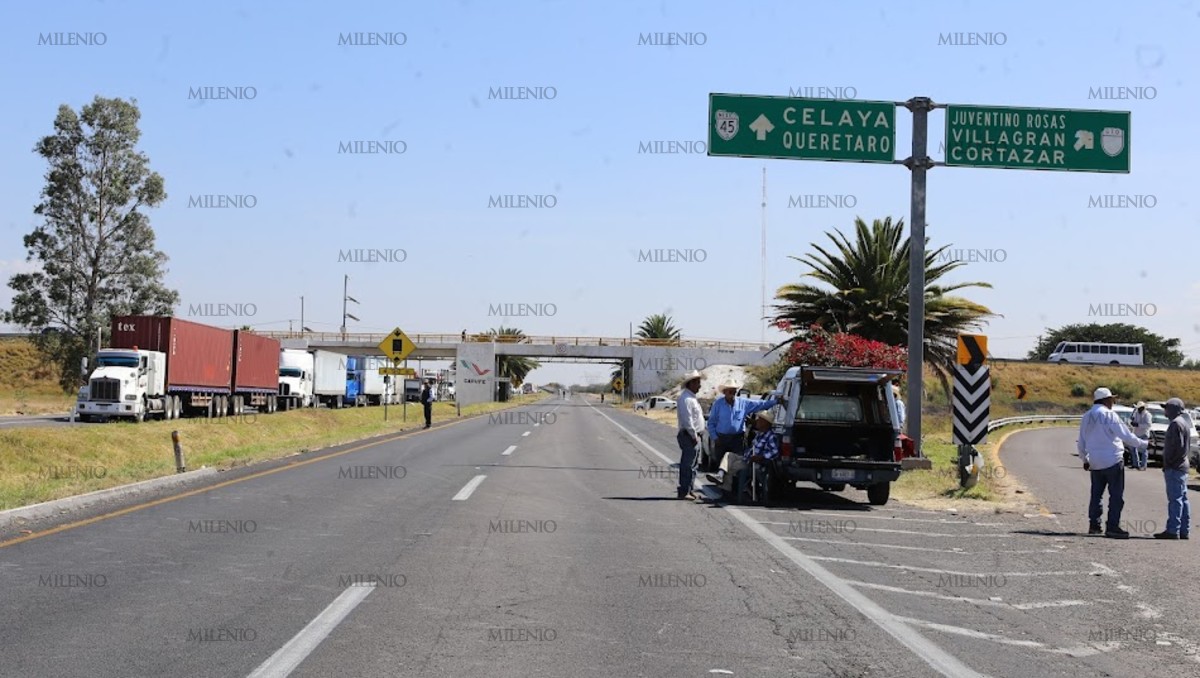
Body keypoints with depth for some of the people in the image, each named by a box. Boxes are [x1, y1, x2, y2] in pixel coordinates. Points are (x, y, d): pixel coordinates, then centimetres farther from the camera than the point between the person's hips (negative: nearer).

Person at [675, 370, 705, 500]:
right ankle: (683, 492, -8)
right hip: (689, 435, -11)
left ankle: (688, 489, 21)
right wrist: (694, 436, -18)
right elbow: (687, 420, -21)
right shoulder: (686, 398, -16)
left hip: (693, 436, 11)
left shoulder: (691, 397, 18)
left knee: (691, 464, 14)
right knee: (688, 464, -9)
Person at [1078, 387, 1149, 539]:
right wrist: (1143, 444, 0)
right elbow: (1126, 435, -11)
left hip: (1095, 462, 7)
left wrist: (1084, 459, 26)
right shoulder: (1109, 415, -11)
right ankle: (1112, 527, -6)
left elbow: (1081, 443, 15)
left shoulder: (1086, 418, 10)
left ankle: (1094, 525, 17)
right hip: (1112, 460, -7)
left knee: (1096, 494, 15)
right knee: (1116, 495, -3)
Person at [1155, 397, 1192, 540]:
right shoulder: (1184, 421, 17)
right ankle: (1184, 530, 14)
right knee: (1182, 499, 11)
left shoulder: (1176, 423, -16)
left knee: (1175, 499, -10)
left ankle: (1173, 530, -10)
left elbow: (1177, 445, -23)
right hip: (1182, 465, 11)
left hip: (1174, 467, -11)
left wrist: (1168, 461, -16)